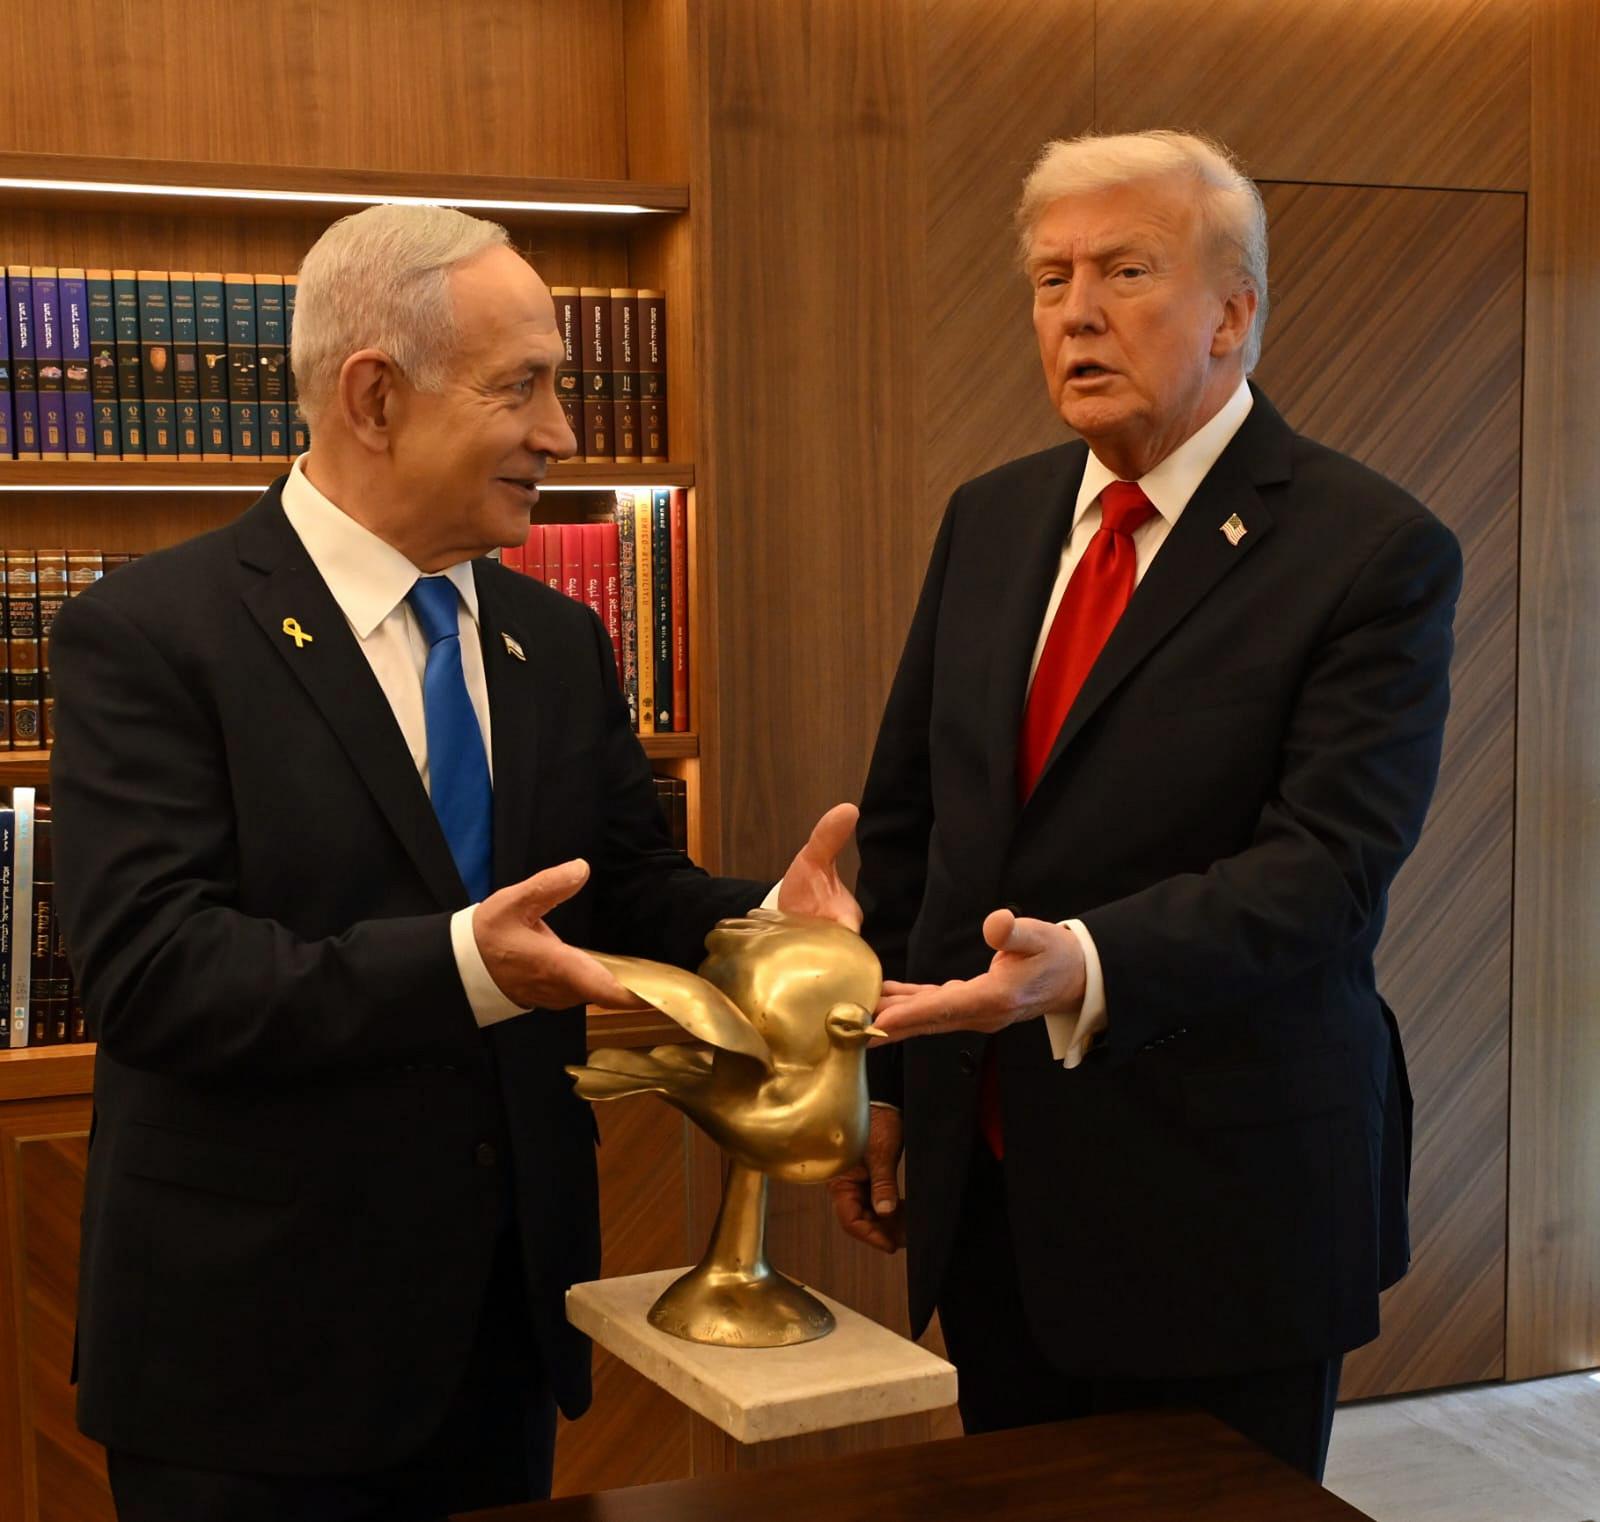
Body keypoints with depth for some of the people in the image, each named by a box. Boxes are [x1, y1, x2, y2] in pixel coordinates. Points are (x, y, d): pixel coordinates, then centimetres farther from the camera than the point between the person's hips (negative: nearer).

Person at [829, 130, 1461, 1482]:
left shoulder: (1374, 551, -11)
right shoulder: (989, 520, 7)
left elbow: (1328, 862, -21)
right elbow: (905, 814, 11)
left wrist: (1089, 967, -35)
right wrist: (887, 1080, 10)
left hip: (1221, 1205, -5)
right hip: (987, 1188, 5)